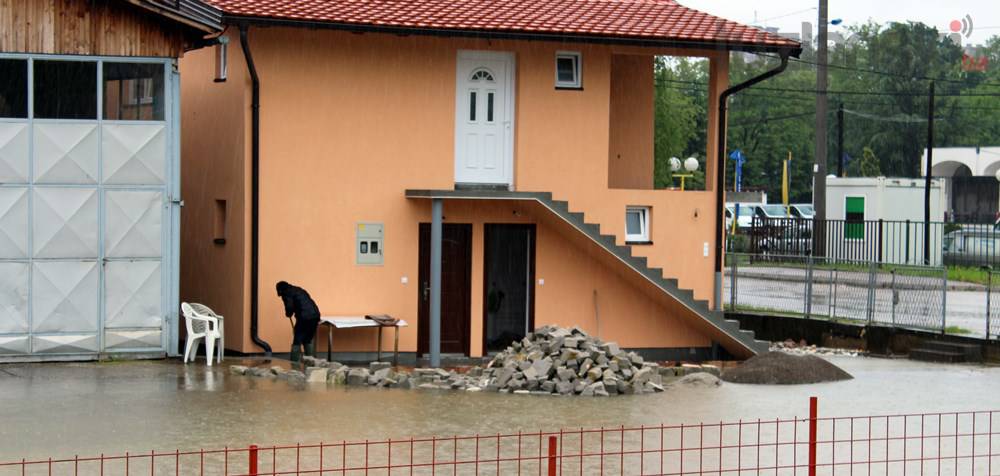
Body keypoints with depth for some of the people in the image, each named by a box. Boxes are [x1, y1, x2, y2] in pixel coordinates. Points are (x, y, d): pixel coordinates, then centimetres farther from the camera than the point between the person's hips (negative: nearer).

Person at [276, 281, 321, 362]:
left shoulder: (286, 293, 5)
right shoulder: (298, 290, 29)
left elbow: (289, 306, -11)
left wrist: (288, 314, 11)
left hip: (304, 317, -8)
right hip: (315, 314, 8)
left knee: (297, 342, 1)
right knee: (309, 340, 20)